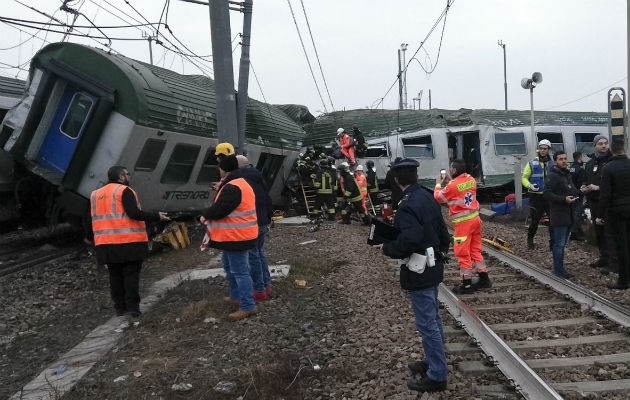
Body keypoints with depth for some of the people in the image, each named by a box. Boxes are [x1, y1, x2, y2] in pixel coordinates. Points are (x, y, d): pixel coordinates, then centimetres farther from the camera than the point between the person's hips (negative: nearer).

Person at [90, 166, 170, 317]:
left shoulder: (95, 195, 15)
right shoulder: (124, 191, -8)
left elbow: (95, 219, 19)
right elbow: (134, 213, -19)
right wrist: (157, 216, -13)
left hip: (106, 244, 6)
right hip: (129, 242, -6)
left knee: (115, 275, 12)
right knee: (131, 274, 1)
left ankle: (120, 307, 16)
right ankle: (133, 307, 1)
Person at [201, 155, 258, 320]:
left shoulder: (232, 188, -23)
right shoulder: (240, 183, 14)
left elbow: (218, 210, -23)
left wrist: (205, 213, -5)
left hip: (236, 238, -11)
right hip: (234, 236, 11)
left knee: (240, 271, -5)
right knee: (229, 265, 25)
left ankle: (248, 307, 2)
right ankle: (236, 296, 37)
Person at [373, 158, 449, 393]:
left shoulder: (408, 205, -22)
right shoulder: (428, 198, 6)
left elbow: (409, 241, -31)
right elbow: (442, 231, 12)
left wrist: (387, 249, -15)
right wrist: (440, 252, 23)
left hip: (419, 271, -10)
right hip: (432, 267, 10)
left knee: (427, 324, -1)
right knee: (433, 319, 20)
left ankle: (437, 376, 9)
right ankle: (434, 362, 35)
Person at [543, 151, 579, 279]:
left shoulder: (567, 174, 18)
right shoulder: (552, 176, -12)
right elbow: (546, 194, -20)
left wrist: (577, 194, 11)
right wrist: (564, 199, -25)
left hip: (568, 214, 9)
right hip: (558, 215, -9)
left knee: (562, 243, 14)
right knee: (559, 243, -7)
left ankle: (559, 269, 21)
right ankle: (558, 271, -1)